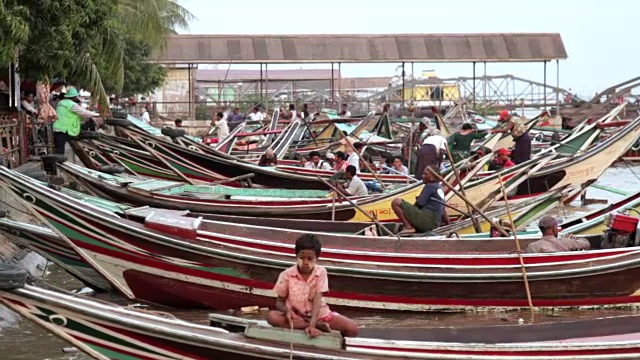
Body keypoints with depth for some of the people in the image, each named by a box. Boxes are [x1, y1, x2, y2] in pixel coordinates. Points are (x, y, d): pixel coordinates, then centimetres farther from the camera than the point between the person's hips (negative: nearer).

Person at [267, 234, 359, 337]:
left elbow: (317, 300, -18)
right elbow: (279, 302, 0)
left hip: (319, 314, -1)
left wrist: (312, 325, -33)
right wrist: (287, 311, -25)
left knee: (352, 328, -21)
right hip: (295, 316, 1)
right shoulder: (287, 275, -8)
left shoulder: (321, 272, -8)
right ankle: (318, 326, -28)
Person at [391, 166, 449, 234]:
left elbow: (419, 204, -8)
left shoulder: (429, 186, -6)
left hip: (425, 219, -10)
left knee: (396, 202, -17)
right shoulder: (440, 188, 21)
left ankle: (408, 227, -19)